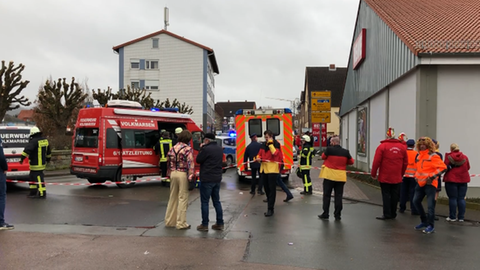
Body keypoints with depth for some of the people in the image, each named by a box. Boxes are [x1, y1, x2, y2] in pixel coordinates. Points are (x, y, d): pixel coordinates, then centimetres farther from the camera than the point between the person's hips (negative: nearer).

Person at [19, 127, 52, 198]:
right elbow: (48, 151, 24)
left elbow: (27, 150, -26)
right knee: (33, 177, 19)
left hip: (36, 164, -9)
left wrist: (22, 158, -26)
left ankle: (42, 194, -2)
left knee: (38, 178, -4)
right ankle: (33, 192, 24)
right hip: (42, 163, 9)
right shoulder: (45, 140, 11)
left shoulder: (34, 141, -15)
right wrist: (48, 159, 36)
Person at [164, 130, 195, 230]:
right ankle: (181, 223, 4)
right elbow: (190, 164, -16)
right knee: (183, 199, 0)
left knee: (172, 198, 15)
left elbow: (169, 163, 14)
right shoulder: (188, 149, -10)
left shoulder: (172, 148, 10)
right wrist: (191, 177, -14)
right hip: (183, 174, -6)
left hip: (173, 173, 6)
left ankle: (169, 221, 24)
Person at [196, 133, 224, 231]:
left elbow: (198, 160, -7)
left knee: (205, 202, 1)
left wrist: (201, 148, 2)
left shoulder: (206, 149, -17)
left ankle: (204, 225, 5)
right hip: (217, 178, 8)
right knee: (216, 201, 14)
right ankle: (220, 223, 16)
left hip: (207, 179, -7)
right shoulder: (220, 149, 9)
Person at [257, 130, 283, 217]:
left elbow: (275, 153, -23)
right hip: (264, 168, 7)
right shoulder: (263, 144, 13)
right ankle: (270, 201, 30)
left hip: (273, 169, -7)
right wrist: (259, 158, 0)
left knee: (272, 188, -6)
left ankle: (270, 209, -6)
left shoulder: (276, 144, -6)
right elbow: (260, 153, 21)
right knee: (266, 187, 13)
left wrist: (270, 143, -20)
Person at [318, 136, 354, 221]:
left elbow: (323, 157, 6)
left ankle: (325, 214, 11)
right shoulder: (345, 152, 1)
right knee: (338, 196, 8)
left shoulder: (329, 149, -9)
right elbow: (351, 161, 11)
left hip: (329, 175, -3)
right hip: (341, 176, 3)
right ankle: (337, 215, 10)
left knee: (327, 195, 7)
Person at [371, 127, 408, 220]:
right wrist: (401, 174, 20)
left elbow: (376, 162, -11)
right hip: (397, 177, 3)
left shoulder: (382, 146, -9)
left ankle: (387, 214, 4)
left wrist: (373, 174, 0)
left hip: (384, 177, -3)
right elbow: (405, 162, 8)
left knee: (386, 195, 3)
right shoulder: (402, 147, 3)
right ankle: (393, 214, 20)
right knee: (394, 195, 11)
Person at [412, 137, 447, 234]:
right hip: (420, 183, 8)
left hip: (430, 183, -8)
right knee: (416, 201, 9)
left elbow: (443, 167, -16)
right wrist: (417, 176, 15)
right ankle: (424, 221, 24)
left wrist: (433, 176, -19)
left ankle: (431, 226, 5)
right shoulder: (419, 156, 12)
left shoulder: (433, 156, -11)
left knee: (430, 205, -6)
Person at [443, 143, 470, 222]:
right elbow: (468, 167, 11)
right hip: (463, 180, 3)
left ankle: (452, 217, 4)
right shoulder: (465, 157, 3)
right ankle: (461, 217, 10)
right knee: (461, 198, 7)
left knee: (452, 198, 1)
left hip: (451, 179, -3)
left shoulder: (448, 157, -8)